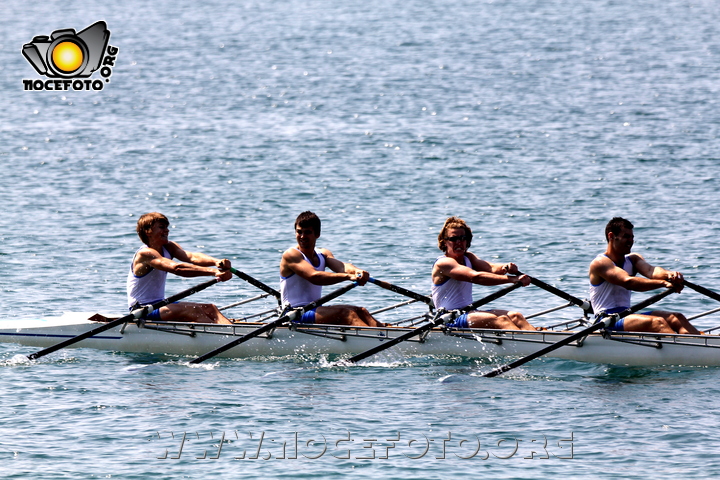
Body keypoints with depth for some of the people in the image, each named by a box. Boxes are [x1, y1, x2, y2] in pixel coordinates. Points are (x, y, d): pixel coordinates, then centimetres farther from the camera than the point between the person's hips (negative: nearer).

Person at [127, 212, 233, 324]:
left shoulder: (169, 247, 9)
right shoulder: (145, 253, -18)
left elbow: (192, 257, -11)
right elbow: (176, 268, -33)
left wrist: (216, 262, -34)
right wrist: (213, 272, -42)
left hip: (159, 304, 9)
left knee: (210, 309, -6)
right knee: (194, 311, -26)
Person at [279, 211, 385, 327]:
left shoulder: (323, 254, 14)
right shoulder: (290, 255, -8)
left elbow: (341, 266, -8)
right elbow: (314, 276, -25)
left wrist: (356, 271, -33)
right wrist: (348, 276, -35)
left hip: (316, 310, 8)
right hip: (296, 316, -8)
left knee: (360, 311, -8)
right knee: (346, 313, -26)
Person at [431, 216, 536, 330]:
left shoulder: (468, 258, 16)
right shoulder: (443, 263, -12)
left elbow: (491, 268, -3)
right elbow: (476, 276, -25)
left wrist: (507, 268, -28)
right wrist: (512, 279, -32)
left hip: (469, 313, 9)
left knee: (515, 316, -12)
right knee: (500, 319, -29)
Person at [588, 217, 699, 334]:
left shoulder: (633, 259, 17)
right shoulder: (600, 263, -8)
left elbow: (650, 270, -7)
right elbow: (627, 282, -25)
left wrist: (668, 275, -32)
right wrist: (663, 283, -35)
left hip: (626, 316, 8)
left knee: (676, 318, -8)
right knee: (657, 322, -29)